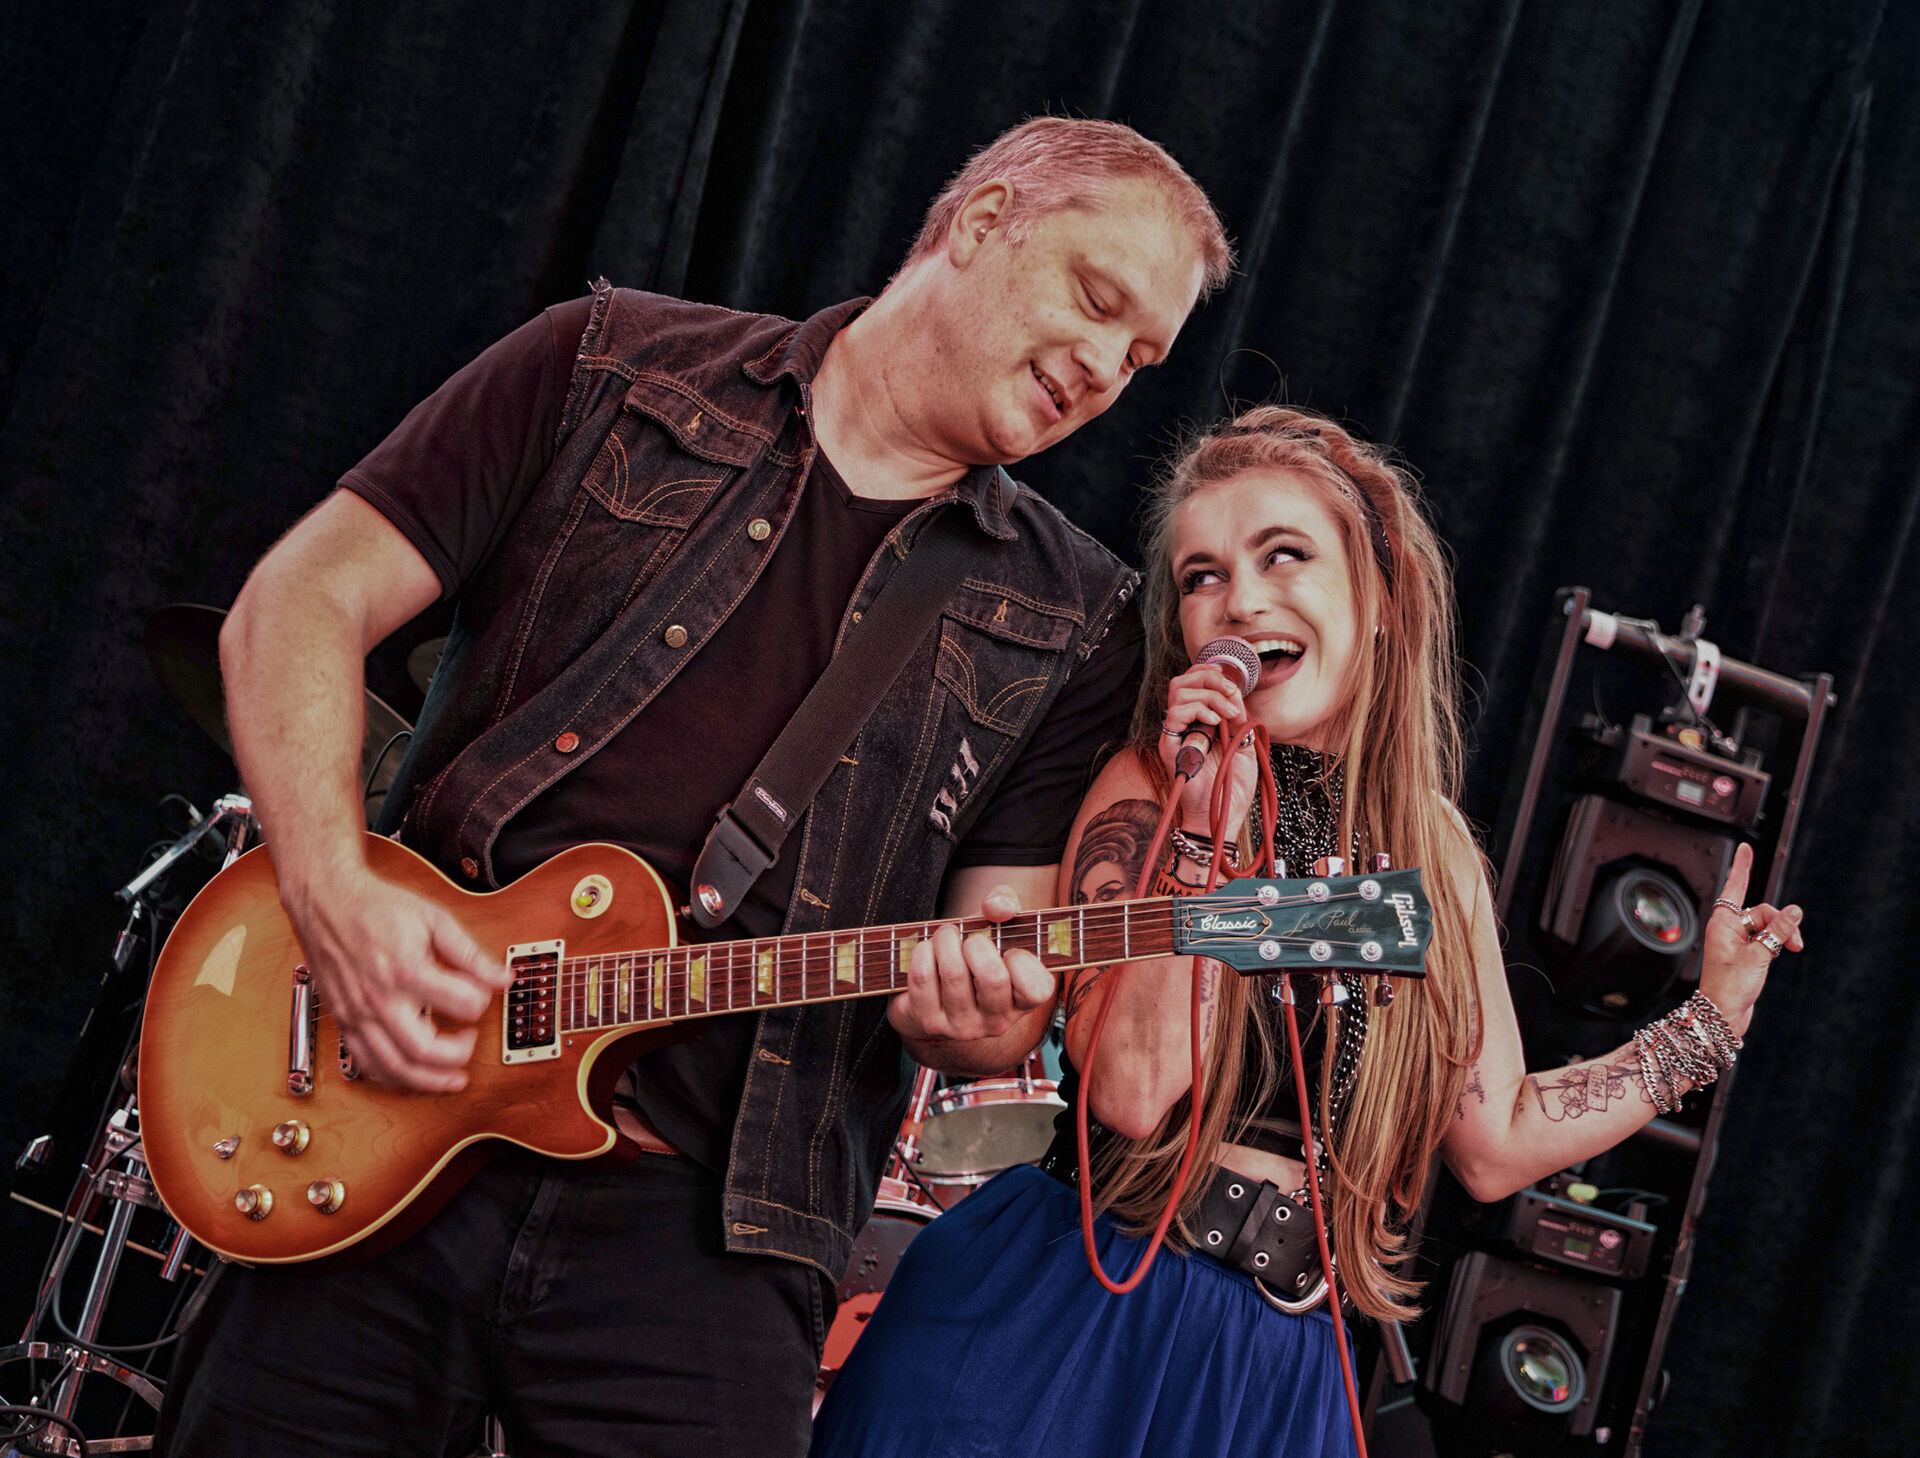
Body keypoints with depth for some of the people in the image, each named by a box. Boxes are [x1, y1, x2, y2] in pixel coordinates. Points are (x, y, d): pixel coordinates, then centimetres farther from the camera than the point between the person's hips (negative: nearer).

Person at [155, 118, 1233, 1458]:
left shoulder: (1073, 627, 9)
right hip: (386, 1154, 0)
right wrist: (337, 896, -12)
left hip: (708, 1229, 1)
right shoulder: (616, 372, 6)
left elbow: (1018, 945, 7)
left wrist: (977, 1016, -18)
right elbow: (303, 599, 2)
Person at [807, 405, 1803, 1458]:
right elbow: (1132, 1090, -19)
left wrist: (1711, 1019, 15)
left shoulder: (1434, 850, 7)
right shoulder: (1148, 786, -6)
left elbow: (1495, 1144, 11)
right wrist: (1209, 829, -21)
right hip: (1071, 1318, -4)